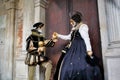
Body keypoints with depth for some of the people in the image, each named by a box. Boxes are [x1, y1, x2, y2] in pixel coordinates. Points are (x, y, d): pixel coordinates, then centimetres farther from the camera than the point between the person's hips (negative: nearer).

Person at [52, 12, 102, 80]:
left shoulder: (83, 26, -3)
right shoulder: (74, 29, 22)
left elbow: (86, 38, -13)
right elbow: (69, 37, 28)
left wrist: (89, 49, -22)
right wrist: (58, 35, 28)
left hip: (80, 49, -8)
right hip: (74, 49, 9)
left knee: (81, 66, -18)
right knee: (69, 66, 2)